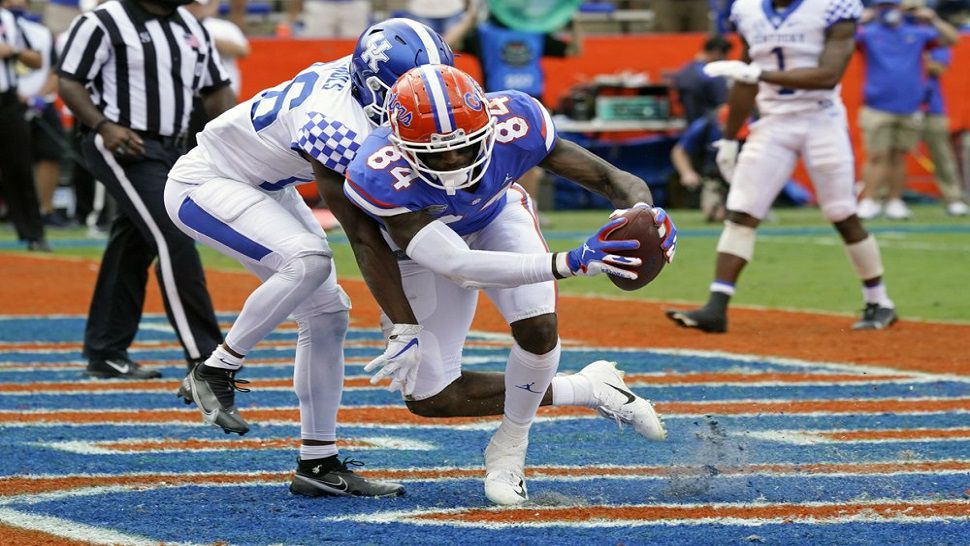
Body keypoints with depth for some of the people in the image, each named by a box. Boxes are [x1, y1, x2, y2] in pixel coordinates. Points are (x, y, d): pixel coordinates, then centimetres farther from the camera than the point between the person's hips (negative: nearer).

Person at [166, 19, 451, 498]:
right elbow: (366, 240, -29)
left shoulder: (356, 76, -12)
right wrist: (406, 328, -24)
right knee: (308, 260, -32)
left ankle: (319, 464, 6)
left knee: (326, 312, 1)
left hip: (263, 188, 9)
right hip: (205, 184, -9)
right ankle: (214, 374, -15)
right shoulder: (341, 130, -35)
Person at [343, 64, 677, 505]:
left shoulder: (512, 126, -36)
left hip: (498, 216, 1)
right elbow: (457, 267, -49)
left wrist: (644, 212, -54)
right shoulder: (381, 177, -43)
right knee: (427, 397, -3)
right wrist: (569, 263, -60)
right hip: (424, 239, -1)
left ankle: (508, 449, 4)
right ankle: (590, 391, 11)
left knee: (538, 331, -25)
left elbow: (611, 179, -29)